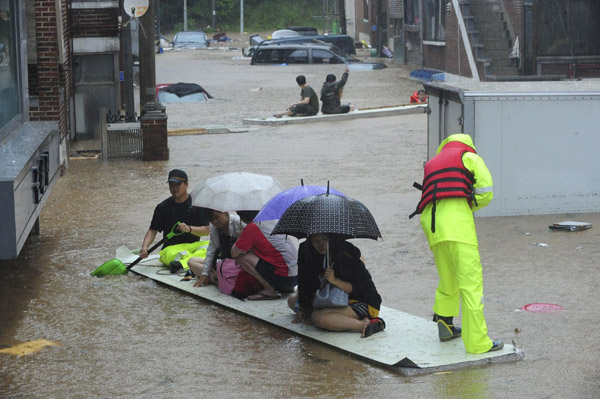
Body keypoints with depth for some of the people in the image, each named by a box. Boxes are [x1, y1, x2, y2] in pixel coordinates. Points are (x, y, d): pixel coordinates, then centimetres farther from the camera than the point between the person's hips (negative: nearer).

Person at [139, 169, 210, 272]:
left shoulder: (197, 204, 6)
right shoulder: (162, 207, 8)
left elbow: (206, 230, 1)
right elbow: (152, 230, 5)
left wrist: (189, 229, -18)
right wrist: (144, 247, -14)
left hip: (194, 245, 0)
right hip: (171, 248, 0)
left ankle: (183, 263, -51)